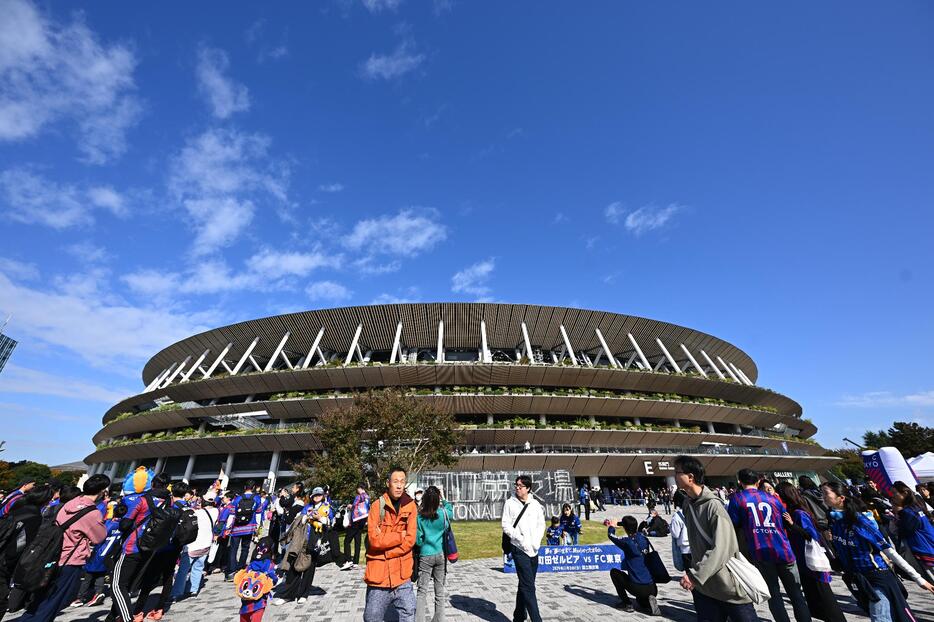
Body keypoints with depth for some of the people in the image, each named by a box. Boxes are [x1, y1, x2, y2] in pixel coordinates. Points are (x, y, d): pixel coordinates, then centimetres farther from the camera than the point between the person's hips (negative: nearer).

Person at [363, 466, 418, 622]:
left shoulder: (411, 506, -3)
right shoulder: (377, 506, -7)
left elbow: (410, 540, -9)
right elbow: (374, 540, -16)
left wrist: (385, 541, -15)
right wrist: (400, 535, -13)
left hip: (402, 577, 1)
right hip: (378, 577, -1)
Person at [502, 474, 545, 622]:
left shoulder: (535, 504, 4)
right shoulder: (510, 503, -5)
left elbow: (541, 524, 9)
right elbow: (506, 526, -7)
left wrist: (537, 541, -6)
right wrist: (521, 539, -17)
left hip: (533, 550, 4)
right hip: (519, 549, -4)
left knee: (525, 585, 16)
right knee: (528, 586, -7)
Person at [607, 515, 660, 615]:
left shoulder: (626, 542, -13)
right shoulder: (644, 539, 0)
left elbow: (611, 535, 6)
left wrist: (612, 526, 27)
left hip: (637, 588, -5)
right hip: (652, 589, 5)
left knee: (614, 572, 18)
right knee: (641, 599, 37)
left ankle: (627, 604, 11)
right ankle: (648, 602, 4)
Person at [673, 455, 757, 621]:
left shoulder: (713, 505, -20)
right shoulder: (687, 504, 1)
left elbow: (720, 549, -24)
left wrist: (695, 576, -24)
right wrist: (692, 571, 5)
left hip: (729, 585, -6)